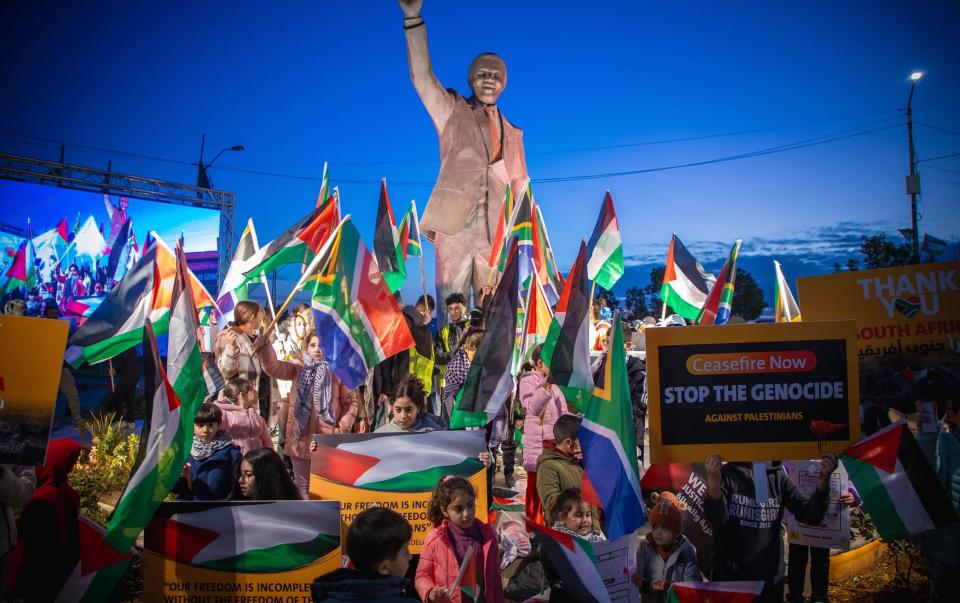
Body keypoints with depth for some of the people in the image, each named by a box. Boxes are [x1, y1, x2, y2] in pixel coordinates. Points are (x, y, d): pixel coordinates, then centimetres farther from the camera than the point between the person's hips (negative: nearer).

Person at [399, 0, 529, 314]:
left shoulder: (512, 134, 23)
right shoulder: (452, 111, 13)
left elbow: (520, 188, 24)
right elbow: (422, 75, -1)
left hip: (494, 232, 3)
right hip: (454, 223, -3)